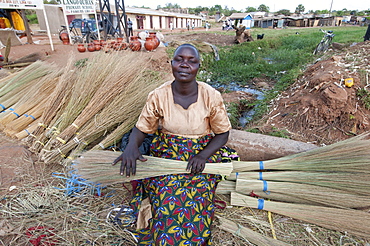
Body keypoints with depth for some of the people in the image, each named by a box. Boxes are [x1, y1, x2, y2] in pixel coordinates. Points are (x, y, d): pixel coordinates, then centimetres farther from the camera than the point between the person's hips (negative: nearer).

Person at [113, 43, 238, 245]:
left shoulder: (211, 96, -11)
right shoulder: (158, 96, -9)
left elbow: (222, 133, -2)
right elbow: (141, 128, 0)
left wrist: (203, 156, -18)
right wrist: (131, 146, -22)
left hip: (203, 155, 0)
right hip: (167, 156, 1)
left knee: (194, 203, -22)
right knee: (166, 203, -22)